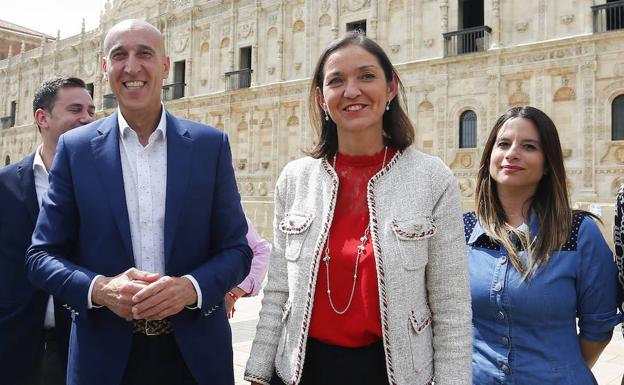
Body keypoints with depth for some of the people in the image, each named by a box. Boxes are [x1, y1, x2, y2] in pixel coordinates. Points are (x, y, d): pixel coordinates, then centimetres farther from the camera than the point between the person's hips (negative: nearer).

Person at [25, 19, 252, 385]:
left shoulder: (210, 144, -2)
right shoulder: (75, 148, -1)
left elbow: (236, 249, -1)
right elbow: (42, 255, 1)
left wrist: (190, 287, -19)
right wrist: (99, 289, -17)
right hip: (104, 354, 0)